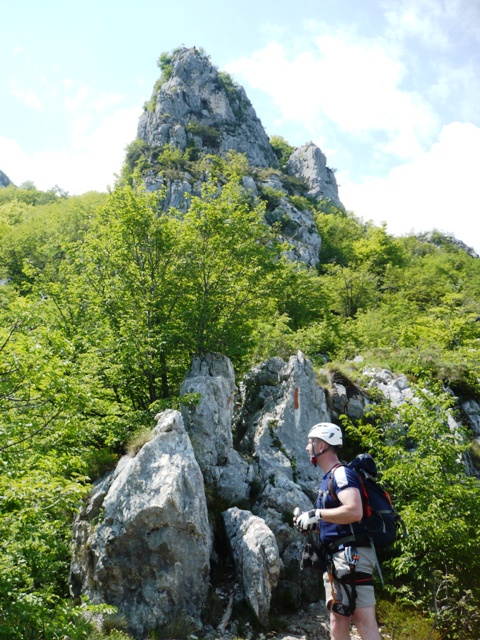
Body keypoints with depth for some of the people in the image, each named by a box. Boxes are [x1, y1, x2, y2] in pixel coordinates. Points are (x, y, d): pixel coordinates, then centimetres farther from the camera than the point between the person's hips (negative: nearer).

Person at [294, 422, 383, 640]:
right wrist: (314, 524, 9)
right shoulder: (329, 478, 18)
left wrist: (316, 514, -20)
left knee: (364, 623, -8)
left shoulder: (341, 473, -11)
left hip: (352, 554, -10)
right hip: (337, 557, 10)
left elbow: (354, 511, -27)